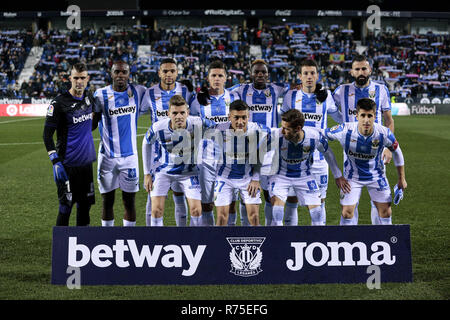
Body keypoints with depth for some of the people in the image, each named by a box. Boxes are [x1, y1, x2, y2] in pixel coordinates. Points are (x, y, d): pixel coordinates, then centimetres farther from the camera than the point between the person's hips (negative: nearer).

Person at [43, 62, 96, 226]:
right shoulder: (59, 103, -11)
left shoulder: (88, 99, 8)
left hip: (86, 162, 6)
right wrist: (56, 162, -16)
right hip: (68, 164, -6)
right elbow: (47, 134, -12)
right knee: (65, 207, -4)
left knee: (85, 205, 11)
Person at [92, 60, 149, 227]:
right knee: (107, 202, 6)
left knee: (129, 202, 5)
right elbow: (93, 123, 5)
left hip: (129, 155, 1)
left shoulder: (138, 92, 0)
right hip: (107, 156, -1)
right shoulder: (101, 94, -3)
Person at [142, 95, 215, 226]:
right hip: (164, 170, 0)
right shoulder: (157, 128, -23)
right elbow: (146, 143, -2)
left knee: (196, 210, -8)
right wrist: (147, 173, 0)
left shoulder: (199, 124, -26)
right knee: (156, 210, -9)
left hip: (189, 172, 0)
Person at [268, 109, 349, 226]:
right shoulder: (277, 135, -30)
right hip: (280, 175, -2)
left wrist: (338, 176, 7)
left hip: (305, 176, 2)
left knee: (317, 212, 0)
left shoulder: (315, 136, -24)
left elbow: (327, 153, -2)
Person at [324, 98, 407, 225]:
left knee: (385, 212, 0)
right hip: (352, 176, -1)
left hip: (376, 175, 1)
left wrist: (401, 179, 5)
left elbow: (397, 152, -4)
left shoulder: (384, 133, -24)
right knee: (347, 213, -5)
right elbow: (323, 135, -10)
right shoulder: (345, 130, -28)